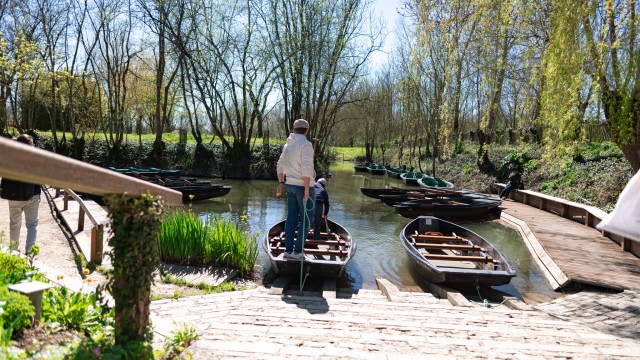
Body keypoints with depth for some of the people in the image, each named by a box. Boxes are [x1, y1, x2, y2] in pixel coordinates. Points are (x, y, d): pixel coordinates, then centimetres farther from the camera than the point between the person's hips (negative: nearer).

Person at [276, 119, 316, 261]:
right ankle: (297, 251, 2)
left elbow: (280, 165, 16)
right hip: (303, 186, -7)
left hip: (291, 185, 8)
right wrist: (307, 189, -23)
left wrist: (281, 183, 17)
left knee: (292, 218, 10)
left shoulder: (288, 145, 11)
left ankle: (288, 250, 13)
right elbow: (306, 168, -23)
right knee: (306, 219, 2)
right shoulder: (306, 144, -15)